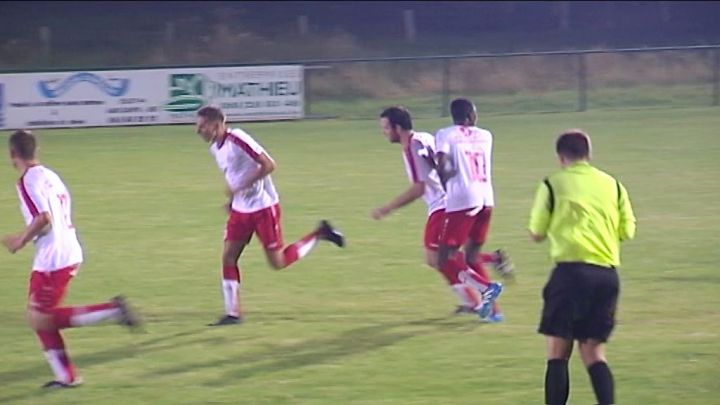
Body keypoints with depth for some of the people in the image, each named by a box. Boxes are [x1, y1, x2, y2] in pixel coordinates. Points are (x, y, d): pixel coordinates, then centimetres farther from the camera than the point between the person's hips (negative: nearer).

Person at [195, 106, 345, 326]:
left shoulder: (237, 139, -21)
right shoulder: (215, 148, 6)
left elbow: (268, 165, -23)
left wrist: (240, 188, -24)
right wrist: (233, 198, 8)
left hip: (263, 207, -8)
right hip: (240, 209, 8)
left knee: (277, 263, -1)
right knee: (228, 257, -2)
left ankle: (319, 234, 17)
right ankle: (232, 313, 4)